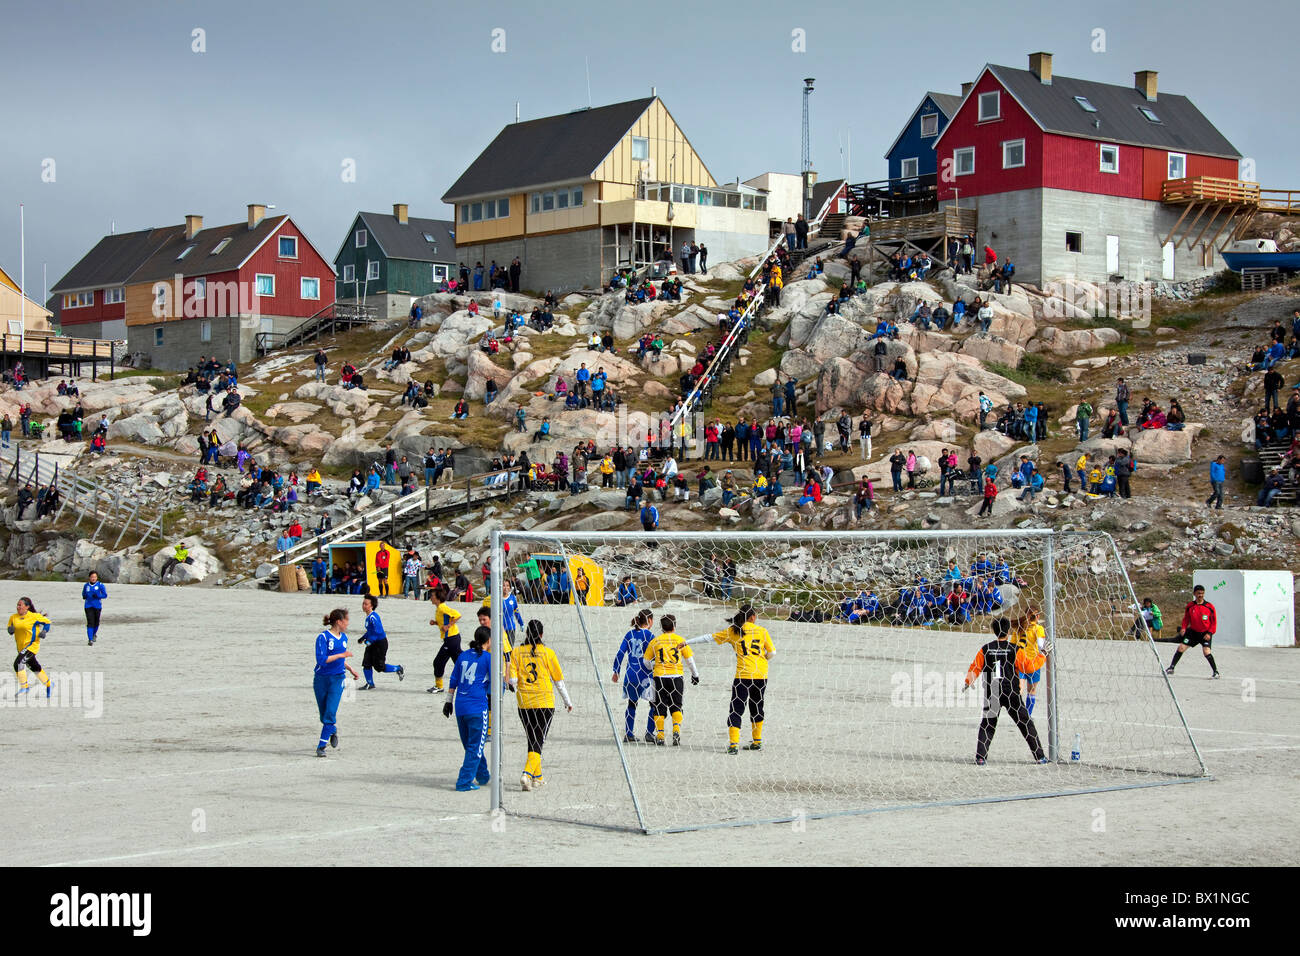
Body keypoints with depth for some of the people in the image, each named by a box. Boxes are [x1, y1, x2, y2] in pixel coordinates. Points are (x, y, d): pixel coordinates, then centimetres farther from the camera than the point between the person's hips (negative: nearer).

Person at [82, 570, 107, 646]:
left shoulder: (100, 585, -3)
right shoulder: (86, 585, 5)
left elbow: (105, 595, -2)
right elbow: (83, 594, 20)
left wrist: (98, 596, -20)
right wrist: (84, 596, -3)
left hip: (97, 606, 0)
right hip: (88, 606, 0)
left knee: (96, 622, 11)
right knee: (90, 623, -11)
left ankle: (94, 634, 42)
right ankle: (90, 640, -13)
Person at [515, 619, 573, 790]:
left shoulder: (517, 652, -1)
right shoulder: (548, 652, -4)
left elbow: (512, 680, -7)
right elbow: (558, 680, 2)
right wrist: (567, 701, 14)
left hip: (524, 704, 2)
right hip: (545, 703, -2)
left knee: (532, 740, 17)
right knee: (538, 741, -2)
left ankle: (537, 777, 23)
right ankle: (527, 774, -21)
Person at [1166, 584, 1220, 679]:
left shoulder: (1209, 607, -9)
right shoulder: (1190, 606, -2)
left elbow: (1214, 622, -4)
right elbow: (1186, 618, 9)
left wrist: (1209, 633, -14)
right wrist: (1183, 628, -8)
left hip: (1205, 633, -4)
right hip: (1193, 632, 4)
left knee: (1206, 651, -21)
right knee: (1181, 647, -1)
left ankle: (1215, 672, -8)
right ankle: (1171, 668, 13)